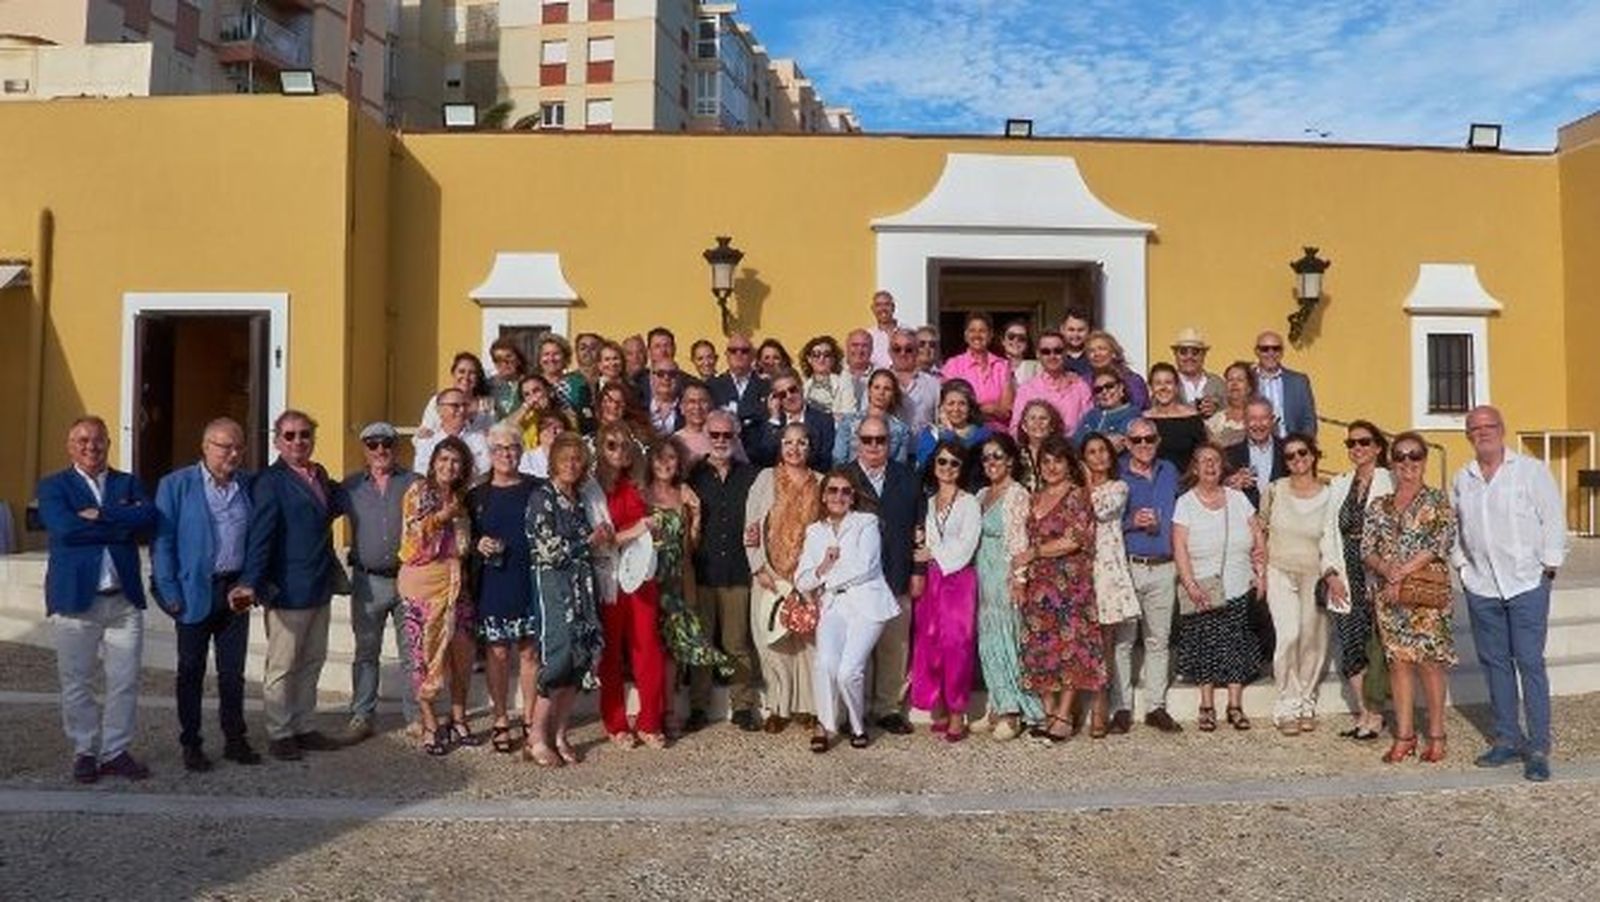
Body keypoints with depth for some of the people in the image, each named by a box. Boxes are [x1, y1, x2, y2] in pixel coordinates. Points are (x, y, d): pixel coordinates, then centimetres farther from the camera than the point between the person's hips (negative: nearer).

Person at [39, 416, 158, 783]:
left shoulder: (128, 483, 11)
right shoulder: (53, 486, 4)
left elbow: (149, 516, -8)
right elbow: (64, 527, -14)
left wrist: (100, 514, -14)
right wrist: (121, 523, -11)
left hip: (125, 598, 2)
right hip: (75, 598, -2)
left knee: (125, 681, 4)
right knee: (76, 683, 7)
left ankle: (116, 751, 17)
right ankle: (85, 751, 21)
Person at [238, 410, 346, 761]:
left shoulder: (319, 475, 11)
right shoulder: (270, 481, -11)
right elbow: (260, 535, -19)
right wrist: (252, 582, -26)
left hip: (319, 588, 7)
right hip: (287, 589, -7)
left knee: (311, 662, 17)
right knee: (282, 666, 6)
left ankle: (303, 727, 29)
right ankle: (279, 734, 18)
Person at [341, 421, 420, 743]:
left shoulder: (414, 483, 3)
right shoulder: (351, 486, 6)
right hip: (368, 580, 1)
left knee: (412, 652, 5)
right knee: (365, 652, 10)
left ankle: (415, 716, 15)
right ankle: (361, 717, 18)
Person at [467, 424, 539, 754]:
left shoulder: (537, 490, 4)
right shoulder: (477, 496, 9)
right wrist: (478, 546, -6)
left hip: (530, 584, -1)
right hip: (491, 587, 1)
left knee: (529, 652, 4)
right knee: (497, 653, 4)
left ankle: (530, 719, 17)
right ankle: (500, 721, 17)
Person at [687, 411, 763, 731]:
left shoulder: (750, 476, 8)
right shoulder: (693, 476, 5)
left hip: (738, 571, 0)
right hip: (702, 570, 0)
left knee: (737, 644, 4)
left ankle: (742, 706, 12)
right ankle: (698, 706, 16)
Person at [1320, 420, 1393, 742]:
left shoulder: (1389, 483, -3)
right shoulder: (1339, 484, 14)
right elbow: (1328, 531, 13)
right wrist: (1331, 573, 3)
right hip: (1345, 580, 5)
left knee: (1375, 646, -2)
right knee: (1350, 645, 5)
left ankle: (1375, 713, 11)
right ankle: (1364, 712, 18)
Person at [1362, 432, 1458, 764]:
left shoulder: (1438, 501, 0)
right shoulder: (1379, 506, 11)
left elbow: (1441, 544, -11)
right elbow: (1366, 549, 6)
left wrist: (1403, 573, -15)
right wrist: (1388, 571, -14)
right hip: (1387, 594, 4)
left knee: (1429, 661, -2)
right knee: (1398, 660, 5)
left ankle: (1436, 736, 10)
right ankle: (1404, 735, 13)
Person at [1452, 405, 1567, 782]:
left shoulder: (1531, 470, -1)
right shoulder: (1461, 479, 11)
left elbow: (1554, 519, -2)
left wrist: (1547, 568, -5)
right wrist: (1461, 564, 11)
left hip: (1527, 584, -4)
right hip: (1481, 587, 4)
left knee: (1530, 663, -5)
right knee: (1495, 663, 9)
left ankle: (1539, 748, 2)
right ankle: (1508, 738, 19)